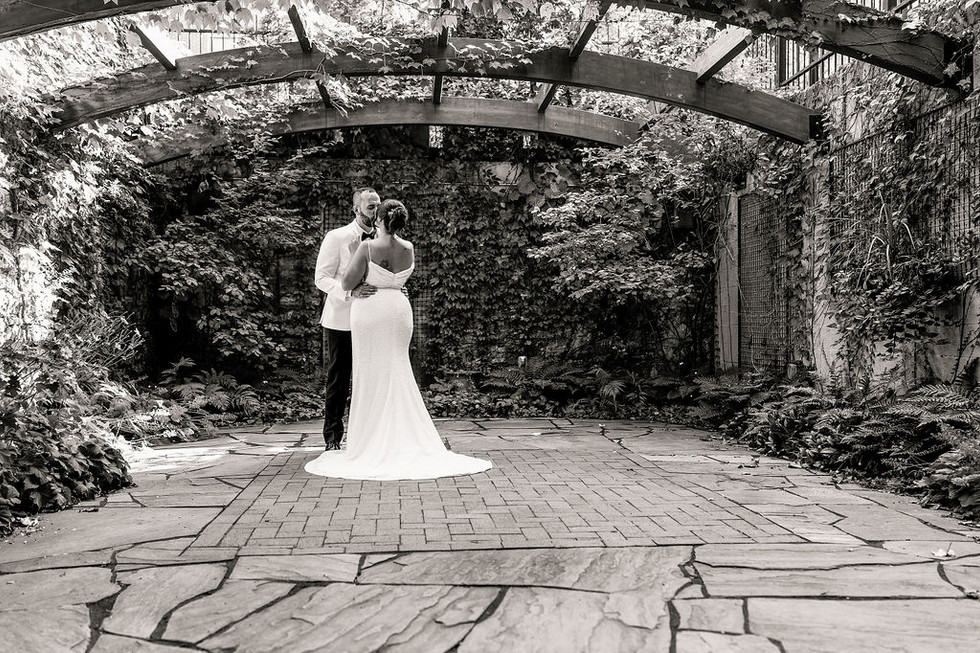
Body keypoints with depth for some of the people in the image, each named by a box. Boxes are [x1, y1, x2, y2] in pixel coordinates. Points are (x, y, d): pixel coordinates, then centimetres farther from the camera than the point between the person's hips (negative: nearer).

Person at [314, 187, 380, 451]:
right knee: (338, 381, 3)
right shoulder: (336, 237, -4)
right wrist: (350, 291, -25)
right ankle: (333, 437, 13)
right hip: (341, 320, -4)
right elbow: (321, 278, -8)